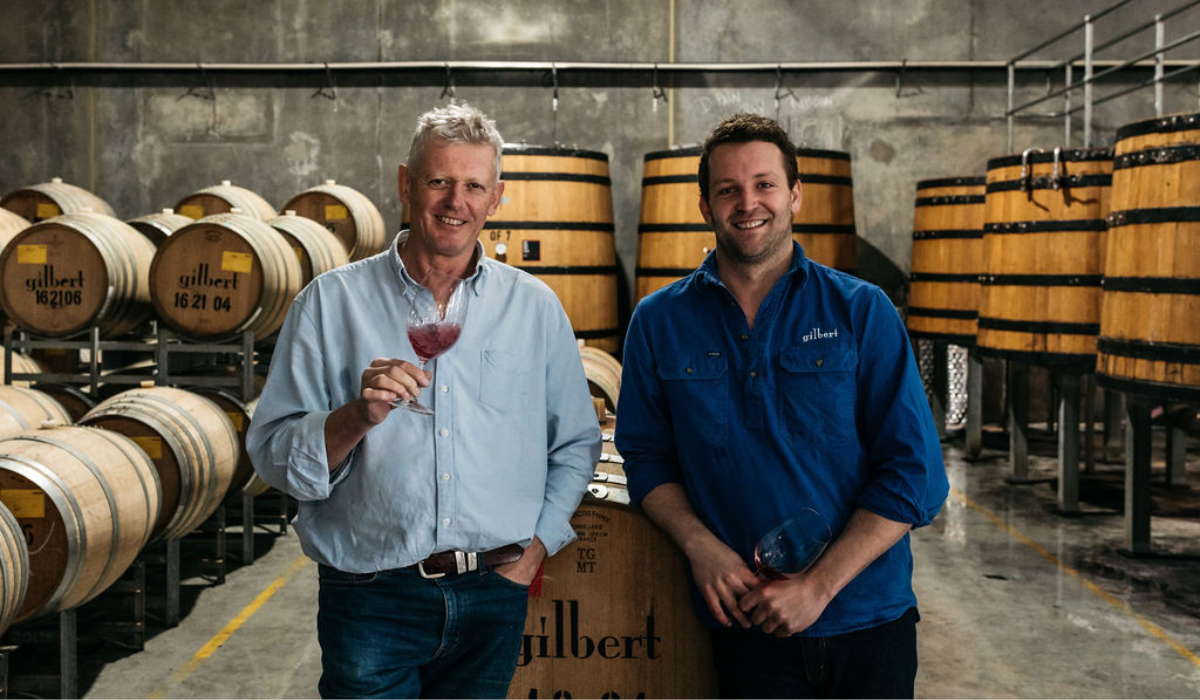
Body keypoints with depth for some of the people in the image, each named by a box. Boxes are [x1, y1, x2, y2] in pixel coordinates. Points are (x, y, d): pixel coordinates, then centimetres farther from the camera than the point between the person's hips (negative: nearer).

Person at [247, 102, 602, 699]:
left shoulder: (534, 307, 7)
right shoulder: (332, 302, 0)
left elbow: (576, 444, 15)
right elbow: (273, 455, -4)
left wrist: (538, 544, 3)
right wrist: (357, 417, -21)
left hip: (493, 598, 3)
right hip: (371, 600, -2)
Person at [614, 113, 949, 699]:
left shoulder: (861, 310, -3)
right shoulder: (659, 322, 3)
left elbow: (915, 472, -6)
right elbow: (646, 457, 8)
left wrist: (819, 585, -14)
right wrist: (699, 545, -11)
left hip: (868, 623, 0)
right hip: (746, 627, 0)